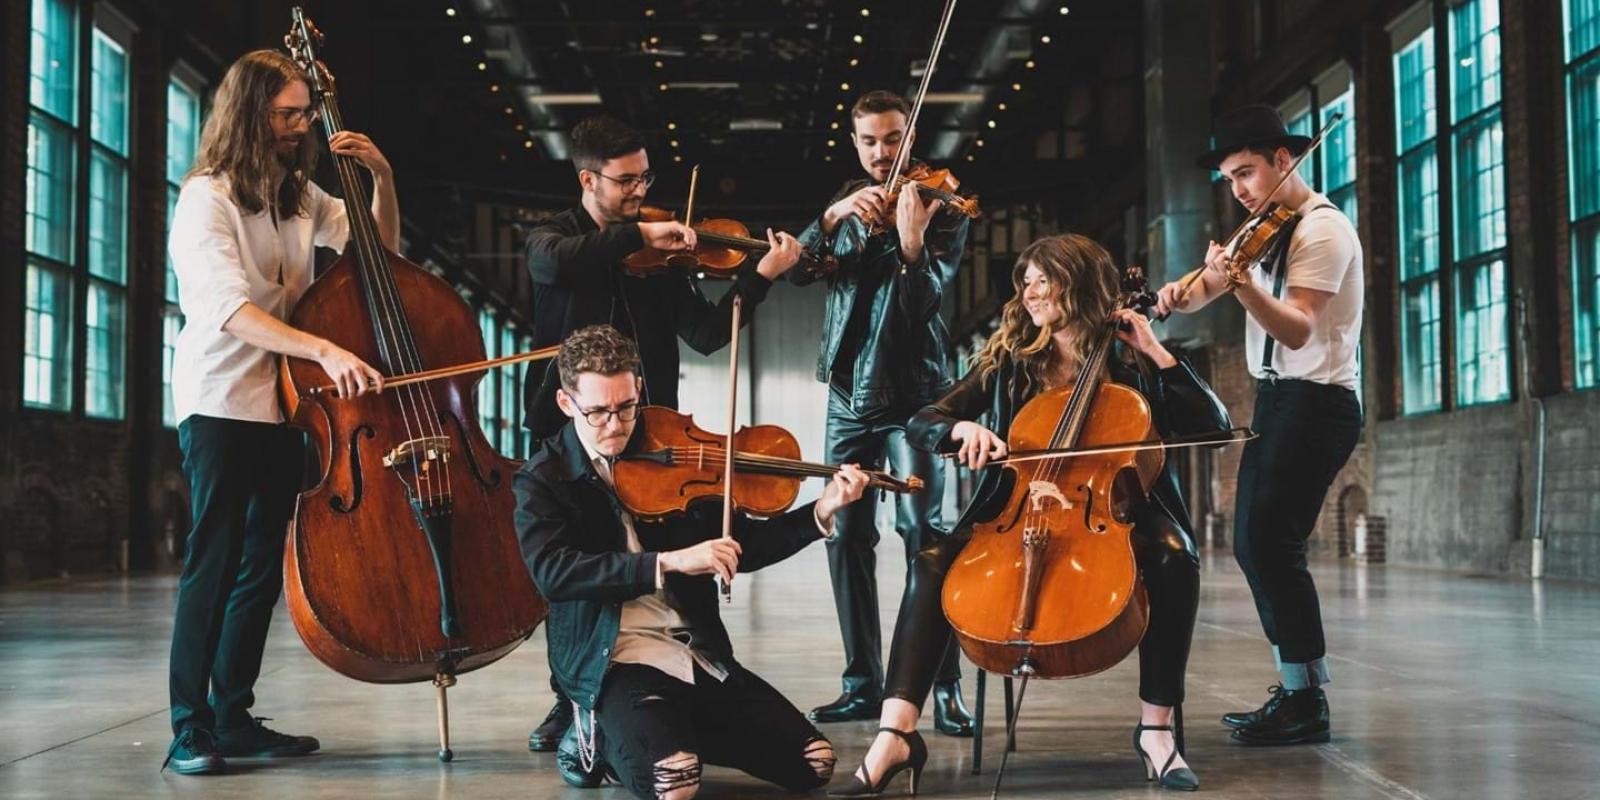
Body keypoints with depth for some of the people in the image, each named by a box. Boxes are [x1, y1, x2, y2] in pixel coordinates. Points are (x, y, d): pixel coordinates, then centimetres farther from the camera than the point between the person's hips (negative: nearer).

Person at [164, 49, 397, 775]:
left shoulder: (298, 196, 11)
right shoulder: (207, 198, -11)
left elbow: (382, 246, 19)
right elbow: (229, 310, -24)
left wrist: (382, 178, 2)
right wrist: (324, 349, -37)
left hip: (284, 405, 7)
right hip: (221, 406, -7)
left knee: (264, 565, 9)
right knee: (214, 563, -8)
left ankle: (233, 716, 17)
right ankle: (190, 728, -1)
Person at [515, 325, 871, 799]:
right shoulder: (543, 480, -4)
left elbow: (737, 547, 10)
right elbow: (552, 571, -23)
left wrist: (820, 514, -5)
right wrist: (667, 562, -31)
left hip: (700, 655, 5)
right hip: (613, 662, -4)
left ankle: (678, 728, 15)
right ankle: (600, 732, 4)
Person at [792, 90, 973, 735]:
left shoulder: (941, 208, 0)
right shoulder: (849, 203, 14)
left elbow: (921, 300, -15)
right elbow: (798, 269, -1)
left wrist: (911, 241, -33)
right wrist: (834, 217, -17)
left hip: (911, 390, -5)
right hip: (849, 391, 5)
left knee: (923, 528, -13)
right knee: (846, 533, 5)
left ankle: (946, 685, -10)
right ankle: (863, 683, 13)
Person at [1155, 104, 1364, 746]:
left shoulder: (1323, 229, -13)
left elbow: (1296, 330, -25)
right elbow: (1206, 291, 10)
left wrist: (1240, 282, -39)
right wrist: (1180, 295, -13)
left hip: (1316, 401, -9)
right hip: (1276, 399, 9)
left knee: (1270, 540, -17)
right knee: (1253, 543, 9)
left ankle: (1307, 702, -11)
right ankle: (1299, 689, 16)